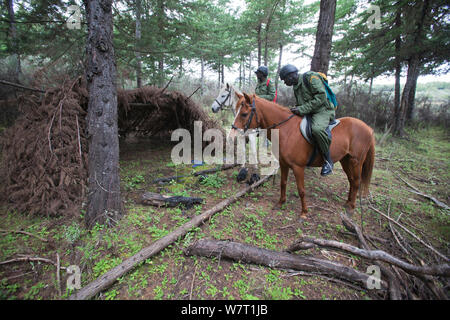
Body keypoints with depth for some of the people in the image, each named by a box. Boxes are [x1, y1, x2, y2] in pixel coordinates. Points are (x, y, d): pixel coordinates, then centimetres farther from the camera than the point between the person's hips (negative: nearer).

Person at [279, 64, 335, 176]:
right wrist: (295, 109, 0)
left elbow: (321, 96, -20)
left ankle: (328, 160, -21)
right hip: (306, 114, 9)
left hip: (323, 111, -9)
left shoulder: (310, 77, -10)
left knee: (316, 128, -39)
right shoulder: (296, 87, 15)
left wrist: (302, 109, -24)